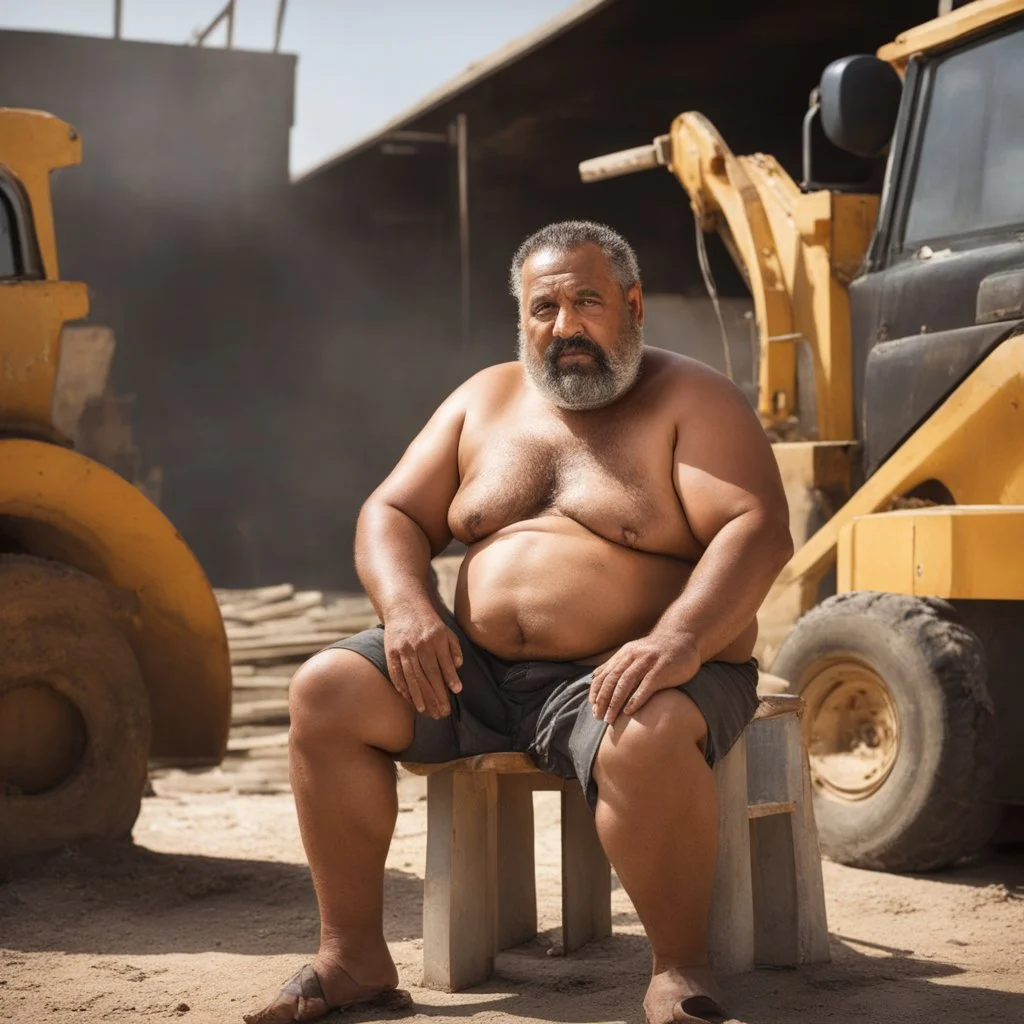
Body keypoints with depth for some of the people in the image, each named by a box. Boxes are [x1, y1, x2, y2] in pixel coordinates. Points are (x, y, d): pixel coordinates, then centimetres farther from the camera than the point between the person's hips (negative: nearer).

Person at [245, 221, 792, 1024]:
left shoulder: (691, 401, -2)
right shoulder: (485, 401, 14)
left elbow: (759, 529, -16)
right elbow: (392, 515, 12)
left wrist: (680, 638, -33)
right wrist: (406, 606, -10)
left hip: (625, 677, -5)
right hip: (478, 669, 6)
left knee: (645, 739, -38)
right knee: (326, 690, -11)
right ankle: (354, 955, -4)